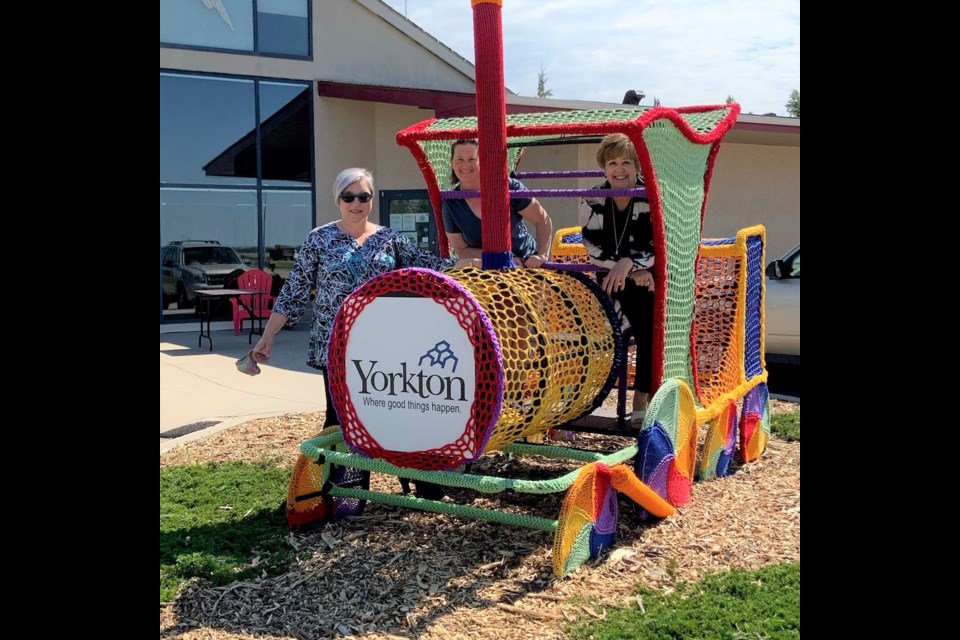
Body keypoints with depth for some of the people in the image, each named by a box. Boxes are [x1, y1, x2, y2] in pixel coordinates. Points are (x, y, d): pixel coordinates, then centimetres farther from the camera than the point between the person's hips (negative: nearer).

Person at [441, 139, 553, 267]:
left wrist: (542, 255, -16)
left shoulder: (507, 187, -11)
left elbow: (543, 221, -3)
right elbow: (462, 250, -1)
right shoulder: (450, 204, -4)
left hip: (528, 264, -4)